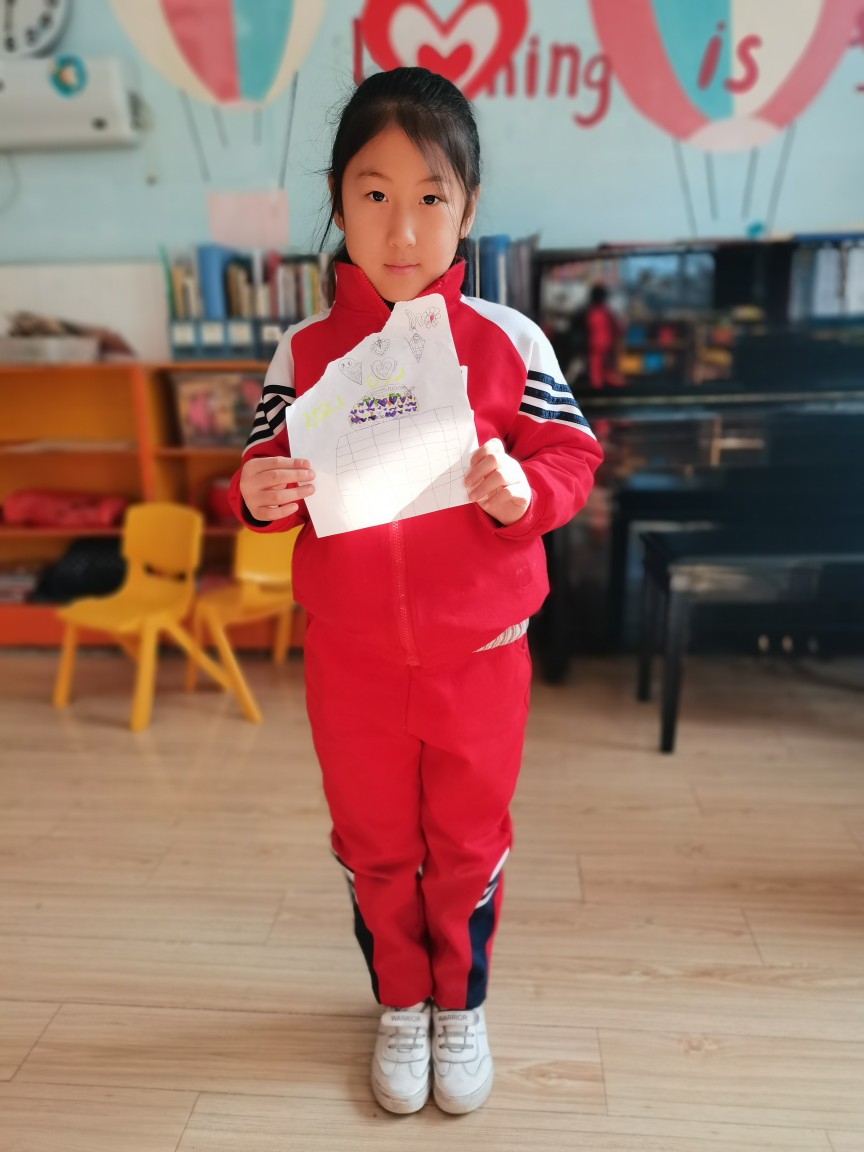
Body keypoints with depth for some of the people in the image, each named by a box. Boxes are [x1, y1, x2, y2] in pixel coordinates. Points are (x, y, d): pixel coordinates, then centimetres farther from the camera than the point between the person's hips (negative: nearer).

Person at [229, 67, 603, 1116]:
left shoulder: (507, 341, -7)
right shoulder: (303, 351, -3)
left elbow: (572, 459, -3)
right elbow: (264, 465, 3)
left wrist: (521, 492, -23)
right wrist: (259, 493, -19)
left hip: (479, 655, -1)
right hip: (350, 660, 2)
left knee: (468, 844, 18)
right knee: (374, 845, 19)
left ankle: (461, 1004, 47)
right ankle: (399, 1002, 48)